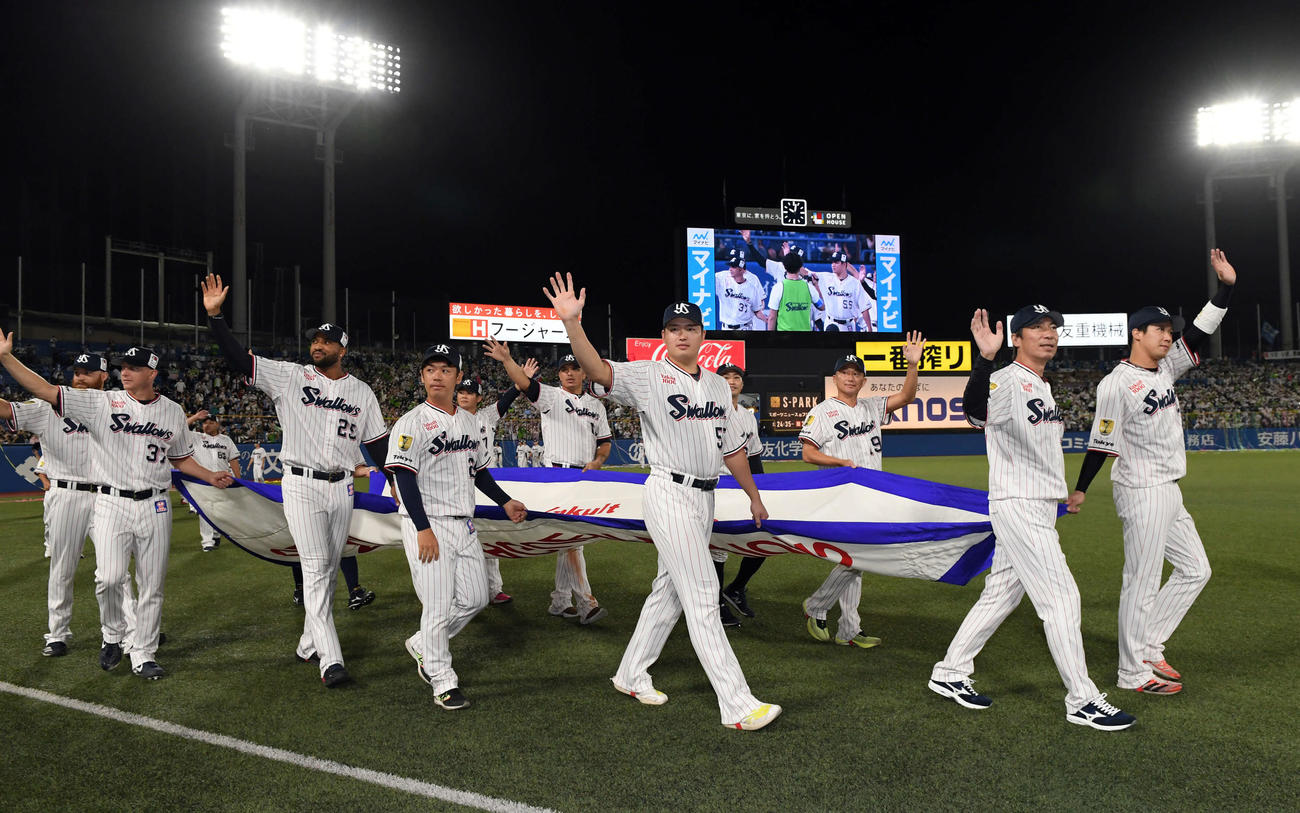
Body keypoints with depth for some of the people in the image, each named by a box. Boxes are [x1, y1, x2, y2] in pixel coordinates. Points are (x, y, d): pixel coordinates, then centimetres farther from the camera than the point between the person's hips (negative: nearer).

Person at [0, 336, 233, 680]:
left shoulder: (173, 411, 8)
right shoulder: (101, 403, 0)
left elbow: (181, 458, 18)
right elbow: (45, 390, -6)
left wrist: (211, 476, 5)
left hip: (155, 506, 2)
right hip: (112, 504, -2)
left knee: (151, 585, 5)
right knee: (109, 577, -16)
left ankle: (143, 655, 18)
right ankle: (113, 635, 14)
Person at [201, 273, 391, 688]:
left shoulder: (361, 392, 8)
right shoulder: (290, 376, 0)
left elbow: (378, 442, 12)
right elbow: (239, 359, -8)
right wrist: (215, 315, -17)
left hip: (341, 488, 4)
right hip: (302, 486, -4)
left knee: (328, 571, 11)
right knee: (315, 569, -10)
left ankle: (310, 645, 27)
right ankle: (331, 661, -11)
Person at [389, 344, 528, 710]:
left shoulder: (473, 424, 11)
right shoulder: (411, 423, -9)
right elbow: (405, 479, -15)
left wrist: (505, 501, 12)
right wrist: (423, 529, -20)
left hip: (464, 525, 7)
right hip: (426, 525, -7)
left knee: (475, 597, 8)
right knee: (439, 605, -5)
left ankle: (422, 645, 30)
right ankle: (442, 681, 10)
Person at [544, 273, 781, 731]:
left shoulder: (717, 384, 13)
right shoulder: (648, 377, -7)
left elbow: (731, 446, 20)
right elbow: (597, 370, -24)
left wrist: (754, 496, 23)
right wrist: (572, 323, -38)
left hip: (705, 498, 7)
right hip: (669, 494, -7)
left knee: (670, 590, 15)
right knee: (702, 597, -7)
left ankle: (631, 675, 31)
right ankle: (737, 706, -4)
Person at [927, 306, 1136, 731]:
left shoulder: (1045, 388, 16)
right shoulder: (1005, 380, -16)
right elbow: (977, 414, -40)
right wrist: (984, 358, -54)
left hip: (1041, 510, 10)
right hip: (1017, 508, -10)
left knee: (1001, 595, 13)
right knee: (1061, 597, -6)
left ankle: (950, 673, 24)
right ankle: (1082, 701, 6)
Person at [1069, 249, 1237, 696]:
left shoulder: (1166, 368, 9)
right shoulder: (1116, 384, -15)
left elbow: (1199, 333, 11)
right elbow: (1101, 443, -15)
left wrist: (1226, 286, 1)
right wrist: (1080, 490, -10)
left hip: (1169, 493, 9)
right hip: (1142, 494, -9)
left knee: (1195, 570, 15)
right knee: (1142, 583, -2)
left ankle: (1147, 647, 24)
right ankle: (1133, 672, 9)